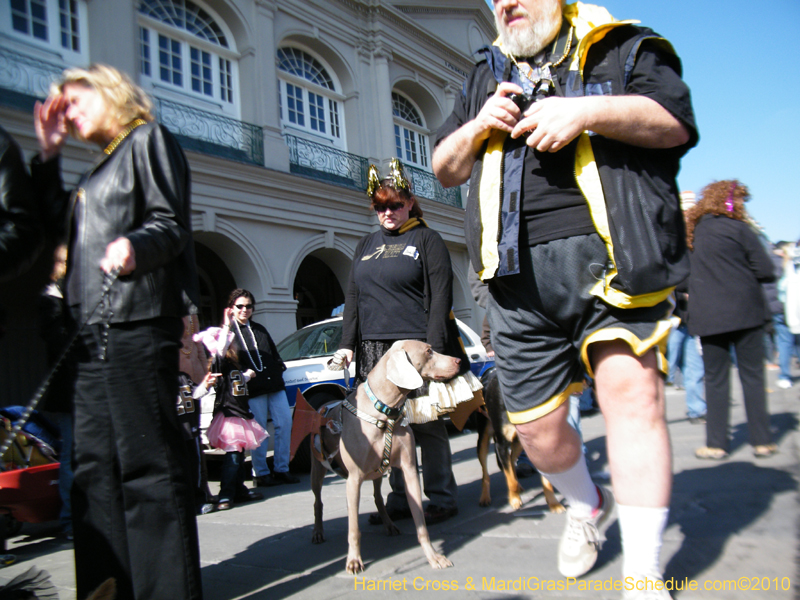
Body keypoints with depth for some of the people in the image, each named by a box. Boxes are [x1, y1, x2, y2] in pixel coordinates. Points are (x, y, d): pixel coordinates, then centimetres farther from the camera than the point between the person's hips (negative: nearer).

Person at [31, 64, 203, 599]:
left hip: (138, 322, -9)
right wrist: (49, 154, 24)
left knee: (148, 464, -9)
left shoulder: (148, 139, 4)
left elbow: (171, 225, -8)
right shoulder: (102, 168, 29)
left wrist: (135, 246, -29)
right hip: (95, 331, 9)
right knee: (95, 468, 8)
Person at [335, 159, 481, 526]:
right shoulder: (366, 245, 19)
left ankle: (442, 499, 12)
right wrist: (347, 343, 8)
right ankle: (400, 500, 16)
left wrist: (434, 348, -14)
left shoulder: (426, 239, 3)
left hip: (417, 346, -4)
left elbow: (440, 297, -5)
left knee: (426, 425, 0)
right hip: (375, 350, 5)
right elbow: (352, 297, 18)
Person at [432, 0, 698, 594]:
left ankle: (644, 575, -3)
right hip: (519, 273, 4)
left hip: (607, 251, -3)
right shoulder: (485, 78, 27)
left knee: (631, 388, -18)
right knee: (536, 426, 4)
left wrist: (589, 111, -13)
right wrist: (477, 126, 3)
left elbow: (676, 121, 2)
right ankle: (587, 506, 37)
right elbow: (445, 169, 23)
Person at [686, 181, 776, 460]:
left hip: (708, 316, 2)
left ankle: (716, 443, 7)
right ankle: (762, 441, 12)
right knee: (752, 376, 7)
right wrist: (745, 273, 12)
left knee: (715, 380, 6)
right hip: (745, 311, -2)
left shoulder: (694, 230, 6)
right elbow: (766, 271, -6)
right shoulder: (739, 229, -5)